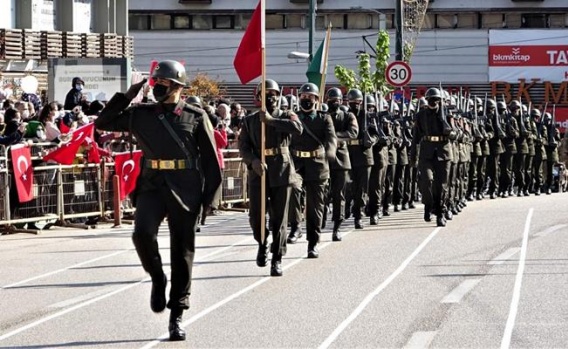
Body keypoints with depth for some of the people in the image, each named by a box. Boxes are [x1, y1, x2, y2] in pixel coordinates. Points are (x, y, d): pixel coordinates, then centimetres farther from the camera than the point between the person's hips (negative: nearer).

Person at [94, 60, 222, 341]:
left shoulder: (196, 117, 2)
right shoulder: (141, 115, 8)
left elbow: (211, 159, 5)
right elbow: (103, 123, 14)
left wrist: (209, 196, -1)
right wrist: (126, 97, 5)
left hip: (185, 191, -1)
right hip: (151, 187, 1)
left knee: (182, 254, 3)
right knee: (143, 233, -26)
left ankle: (176, 316, 13)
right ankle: (157, 279, 4)